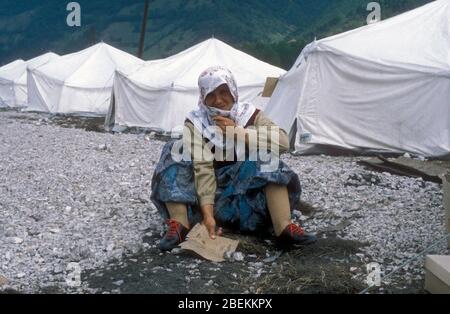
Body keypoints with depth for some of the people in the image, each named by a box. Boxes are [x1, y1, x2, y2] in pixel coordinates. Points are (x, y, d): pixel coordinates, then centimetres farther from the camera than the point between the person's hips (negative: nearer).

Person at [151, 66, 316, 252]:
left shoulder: (249, 114, -5)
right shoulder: (195, 123, -10)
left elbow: (283, 142, -21)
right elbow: (202, 168, -24)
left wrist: (238, 133, -24)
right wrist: (207, 213, -35)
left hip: (246, 185, 1)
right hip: (209, 190, -1)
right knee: (175, 156, -22)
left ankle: (284, 228, -35)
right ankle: (180, 226, -36)